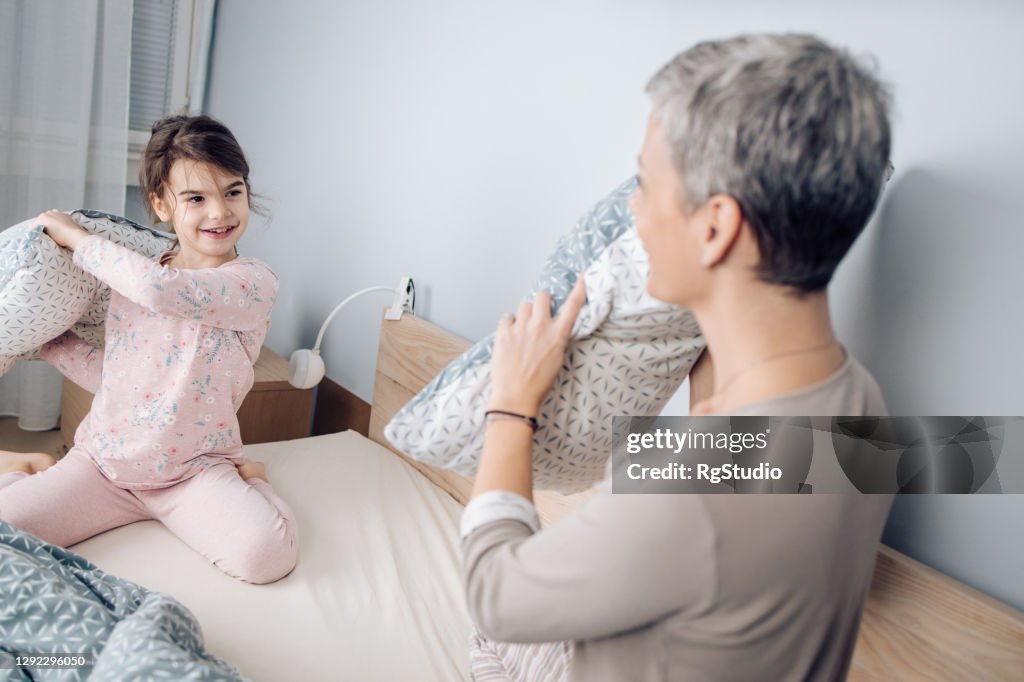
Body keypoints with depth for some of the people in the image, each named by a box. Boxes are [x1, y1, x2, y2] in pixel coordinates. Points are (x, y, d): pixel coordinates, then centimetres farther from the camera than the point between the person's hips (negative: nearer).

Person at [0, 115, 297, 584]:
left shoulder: (253, 282, -14)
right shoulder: (129, 276, 6)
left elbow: (160, 289, -32)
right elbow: (111, 376, 12)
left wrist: (74, 236, -15)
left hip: (194, 470, -4)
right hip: (102, 461, 5)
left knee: (267, 553, -29)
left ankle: (242, 477, 3)